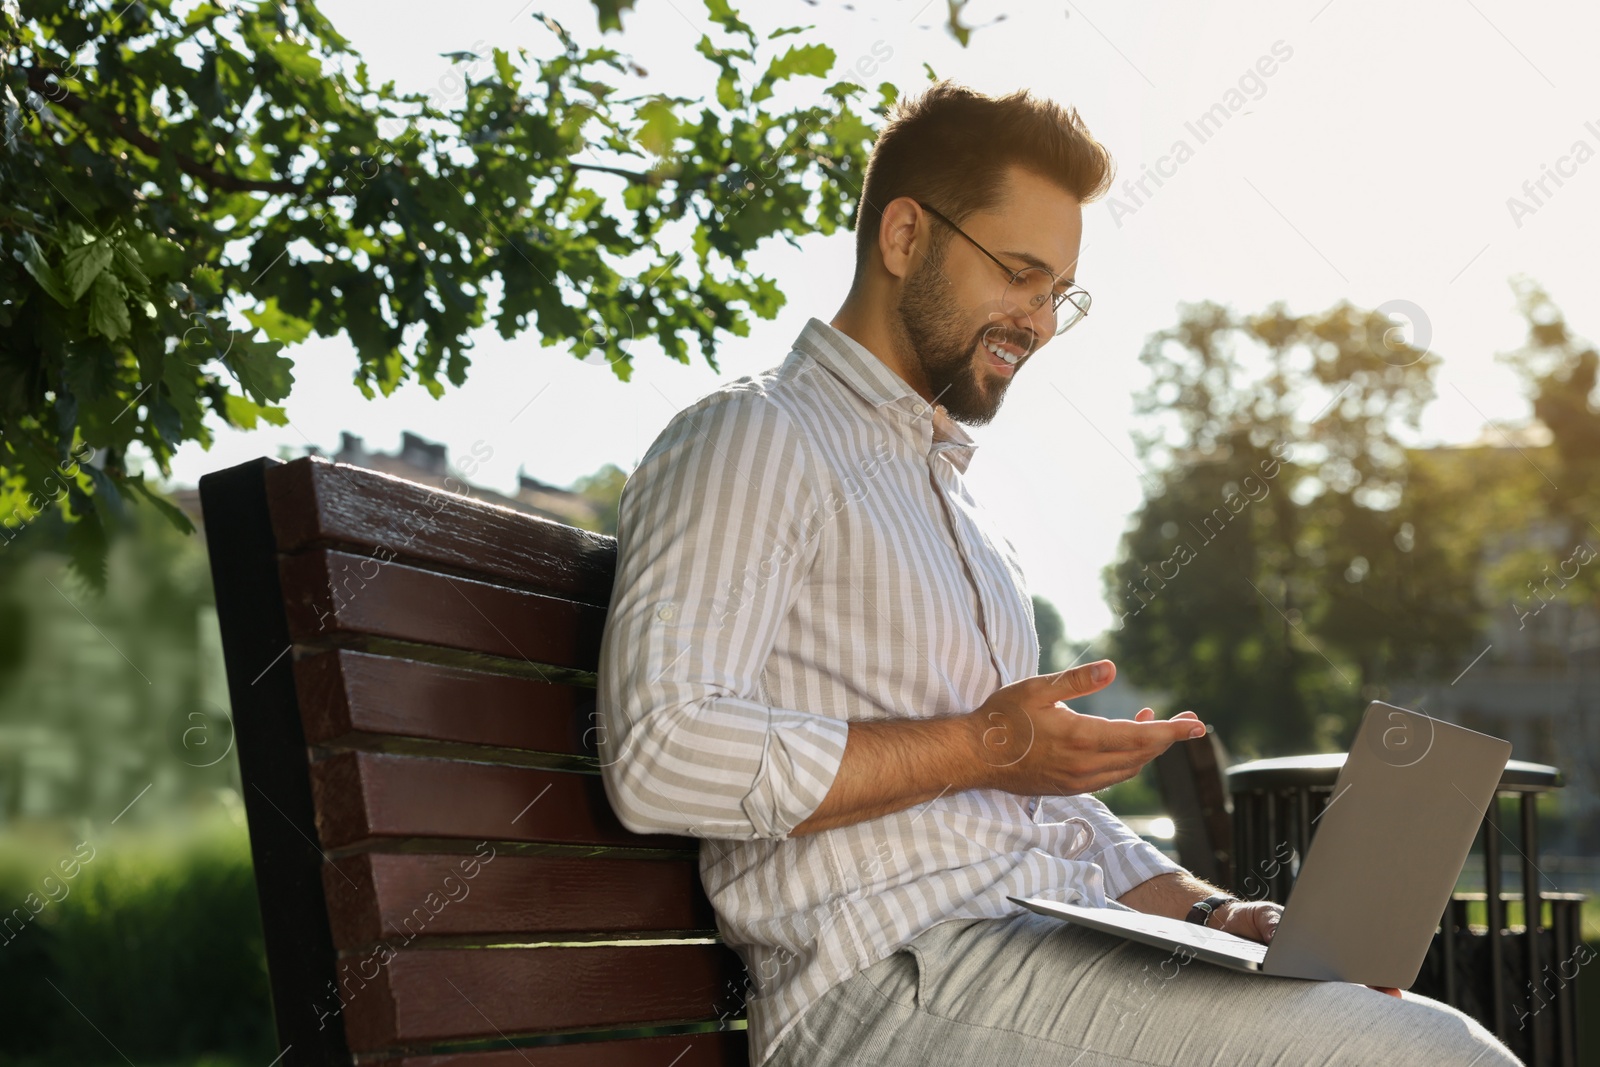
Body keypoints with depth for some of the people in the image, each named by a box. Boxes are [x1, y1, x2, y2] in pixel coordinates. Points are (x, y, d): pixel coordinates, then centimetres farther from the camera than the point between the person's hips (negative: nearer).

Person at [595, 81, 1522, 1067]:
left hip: (1066, 951, 9)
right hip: (893, 985, -9)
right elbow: (660, 755, -15)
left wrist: (1212, 914, 9)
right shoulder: (750, 440, -1)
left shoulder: (963, 508, 27)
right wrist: (976, 750, -12)